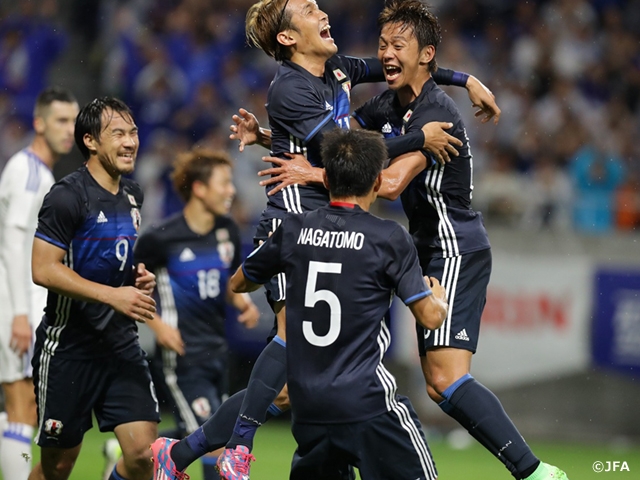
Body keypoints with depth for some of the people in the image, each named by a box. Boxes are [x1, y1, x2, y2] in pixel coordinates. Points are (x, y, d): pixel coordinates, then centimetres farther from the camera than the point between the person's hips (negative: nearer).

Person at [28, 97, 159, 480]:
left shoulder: (132, 194, 11)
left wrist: (139, 276, 6)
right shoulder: (68, 196, -13)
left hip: (122, 344, 6)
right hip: (69, 345, -6)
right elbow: (43, 270, -20)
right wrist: (112, 295, -24)